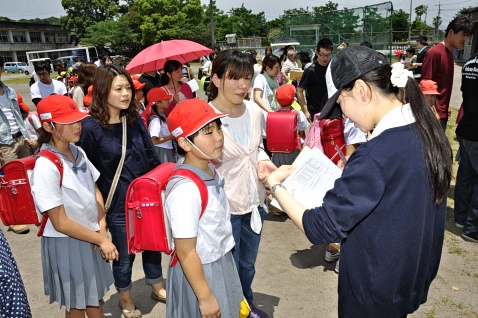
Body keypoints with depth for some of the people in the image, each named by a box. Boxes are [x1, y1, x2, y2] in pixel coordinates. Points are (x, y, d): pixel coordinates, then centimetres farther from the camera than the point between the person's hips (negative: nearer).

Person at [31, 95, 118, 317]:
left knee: (95, 299, 23)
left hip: (91, 237, 7)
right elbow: (60, 223, -22)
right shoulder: (46, 166, -24)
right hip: (66, 244, -6)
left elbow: (95, 191, 8)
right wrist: (101, 239, -16)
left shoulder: (78, 152, -2)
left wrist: (102, 229, -5)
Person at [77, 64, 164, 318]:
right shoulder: (90, 126, -15)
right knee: (124, 253, 13)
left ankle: (157, 287, 43)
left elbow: (152, 158, 8)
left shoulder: (134, 119, 0)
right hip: (118, 204, -4)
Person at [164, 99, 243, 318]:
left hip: (222, 262, 8)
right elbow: (185, 252, -24)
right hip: (199, 271, -8)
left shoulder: (211, 171, -6)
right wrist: (205, 297, -16)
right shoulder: (185, 189, -31)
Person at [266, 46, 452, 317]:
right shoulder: (429, 130, -6)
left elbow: (320, 229, -27)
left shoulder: (375, 156, -33)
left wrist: (275, 184, -16)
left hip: (375, 293, -7)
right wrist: (352, 177, 4)